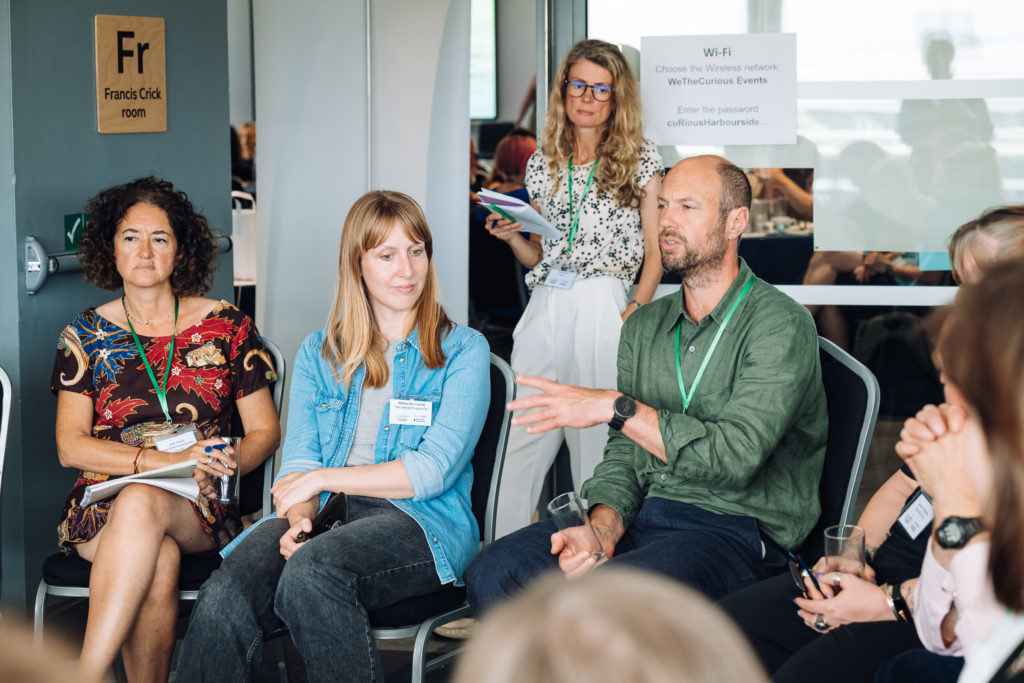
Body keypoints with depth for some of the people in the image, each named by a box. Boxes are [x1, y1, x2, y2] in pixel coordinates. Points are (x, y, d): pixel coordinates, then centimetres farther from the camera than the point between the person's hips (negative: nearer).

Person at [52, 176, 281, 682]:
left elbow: (264, 431, 11)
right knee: (158, 560, -36)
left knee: (141, 505, -37)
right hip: (103, 505, 1)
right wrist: (171, 459, -14)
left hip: (200, 510, 0)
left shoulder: (225, 327, 10)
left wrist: (227, 464, -14)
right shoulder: (86, 335, 10)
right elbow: (71, 447, 0)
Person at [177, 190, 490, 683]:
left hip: (419, 523, -3)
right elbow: (298, 462, 12)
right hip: (326, 514, 3)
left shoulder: (462, 351, 8)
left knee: (310, 573, -37)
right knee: (224, 599, -30)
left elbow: (434, 470, -4)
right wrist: (299, 519, -11)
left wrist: (324, 477, -5)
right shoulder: (318, 353, 20)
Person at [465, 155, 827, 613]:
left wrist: (616, 407, -17)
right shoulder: (644, 326, 17)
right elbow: (625, 454, 13)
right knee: (491, 573, -16)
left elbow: (736, 456, -19)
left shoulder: (780, 324, -7)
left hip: (736, 530, -6)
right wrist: (602, 527, -9)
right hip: (644, 517, 7)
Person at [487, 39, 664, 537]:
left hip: (605, 309, -3)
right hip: (545, 308, 3)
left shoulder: (640, 160, 6)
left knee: (597, 436, -5)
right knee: (525, 436, -1)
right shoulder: (542, 164, 15)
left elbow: (655, 251, 5)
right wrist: (510, 237, 0)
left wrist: (638, 308, -10)